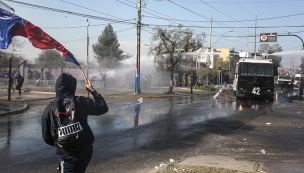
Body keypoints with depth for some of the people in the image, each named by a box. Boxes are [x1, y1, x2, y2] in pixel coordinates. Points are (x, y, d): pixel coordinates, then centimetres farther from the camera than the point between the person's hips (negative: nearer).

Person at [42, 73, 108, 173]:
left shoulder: (49, 109, -4)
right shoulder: (81, 102, -6)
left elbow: (46, 137, 3)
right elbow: (103, 107, 6)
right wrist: (93, 91, 16)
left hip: (68, 156, -2)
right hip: (86, 151, 3)